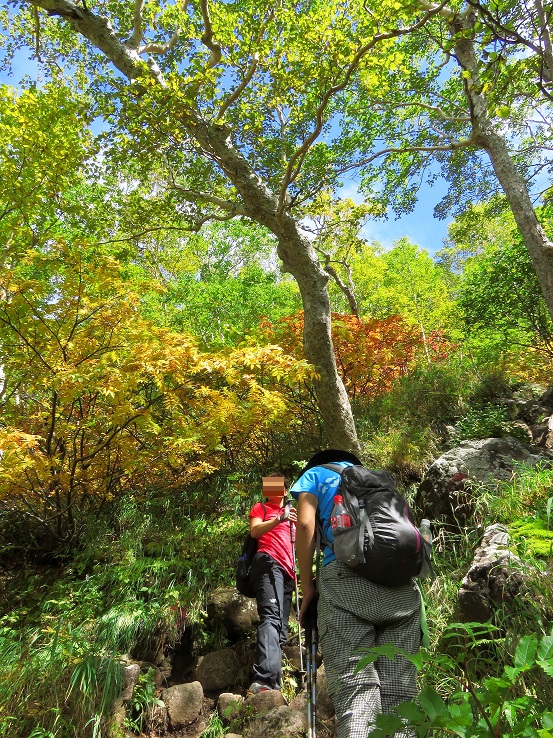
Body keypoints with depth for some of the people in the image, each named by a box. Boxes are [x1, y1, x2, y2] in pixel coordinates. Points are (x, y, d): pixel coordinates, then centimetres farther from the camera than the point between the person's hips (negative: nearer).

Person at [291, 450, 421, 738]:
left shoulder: (315, 475, 20)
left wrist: (307, 589, 7)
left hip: (346, 577, -4)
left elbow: (306, 524, 4)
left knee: (354, 686, -8)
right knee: (400, 688, 4)